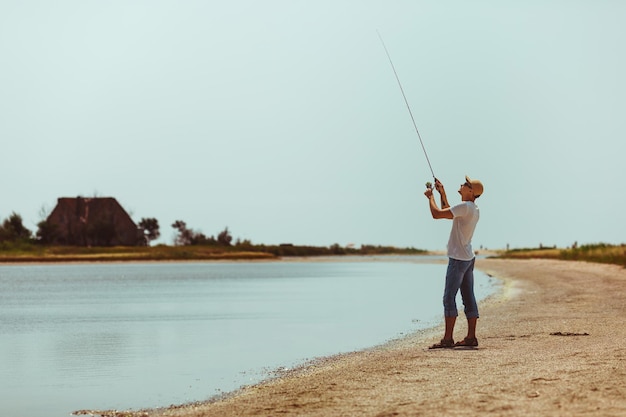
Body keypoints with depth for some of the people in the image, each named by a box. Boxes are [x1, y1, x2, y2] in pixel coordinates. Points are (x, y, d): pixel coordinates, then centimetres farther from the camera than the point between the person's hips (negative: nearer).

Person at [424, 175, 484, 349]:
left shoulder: (465, 207, -17)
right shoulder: (474, 210, 13)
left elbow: (437, 214, -19)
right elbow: (448, 214, 28)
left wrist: (430, 197, -2)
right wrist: (442, 193, 24)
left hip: (458, 258, -10)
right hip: (468, 258, 10)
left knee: (449, 297, -9)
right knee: (468, 298, 9)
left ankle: (447, 339, -11)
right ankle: (471, 337, 11)